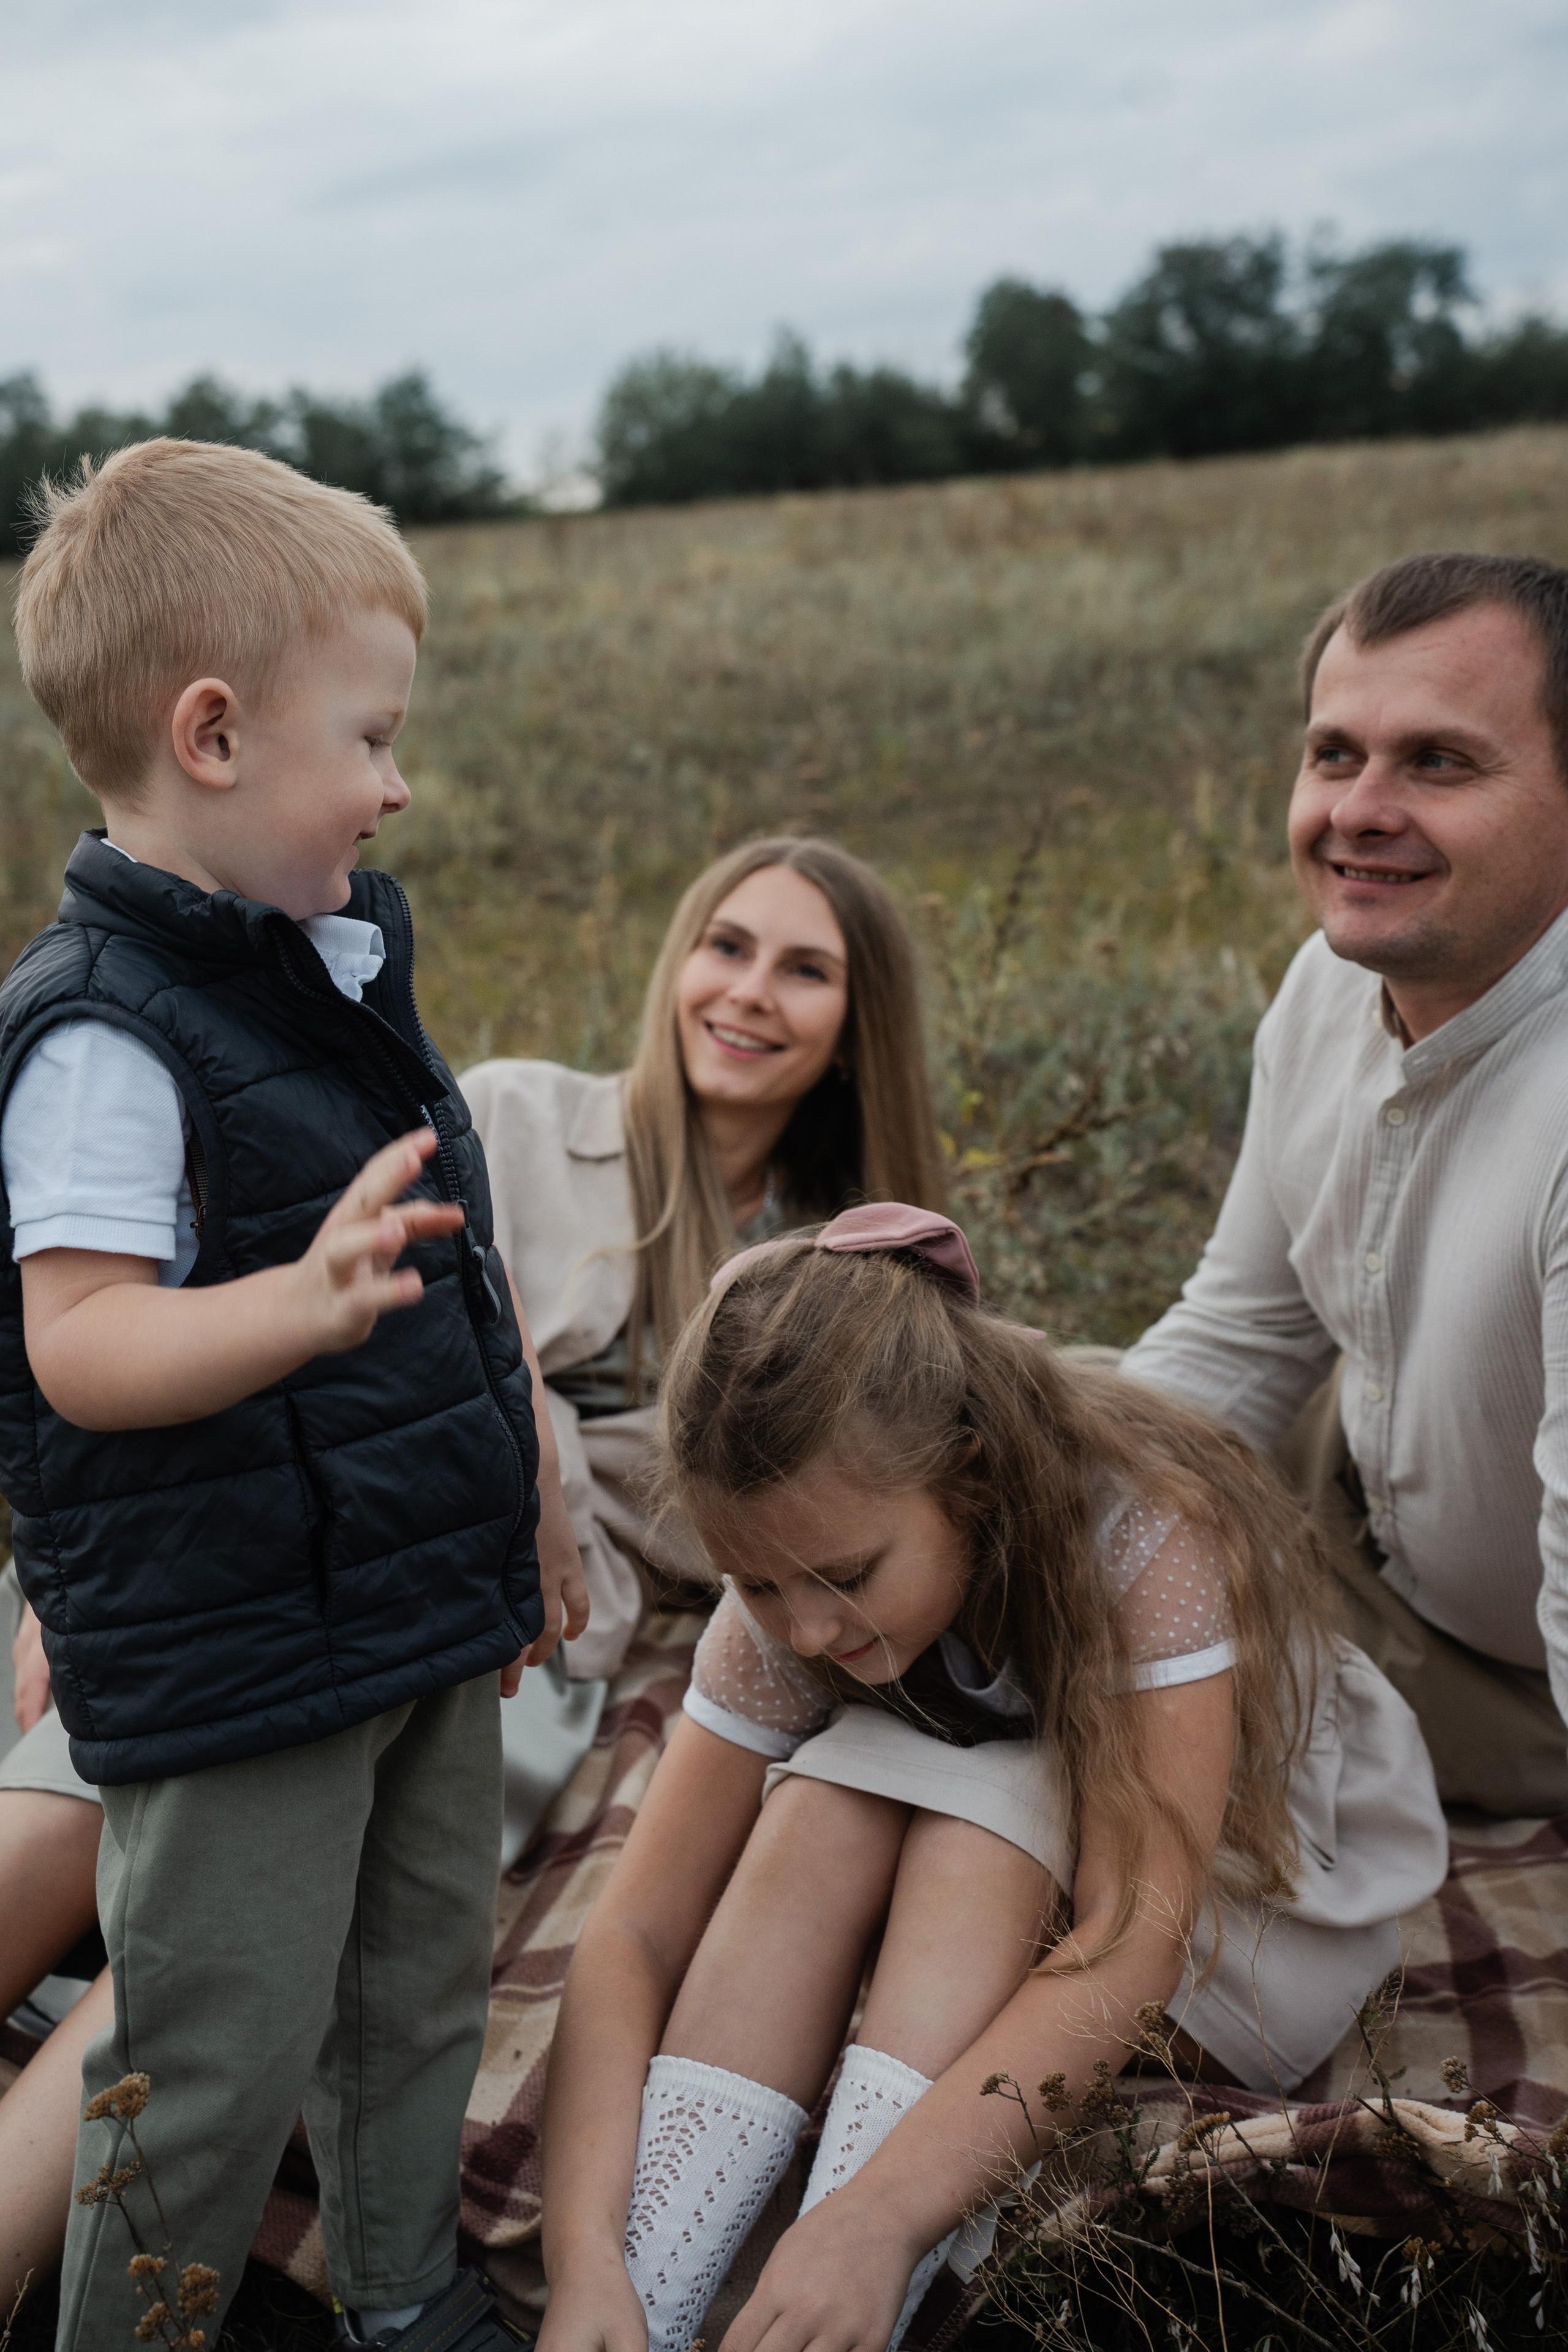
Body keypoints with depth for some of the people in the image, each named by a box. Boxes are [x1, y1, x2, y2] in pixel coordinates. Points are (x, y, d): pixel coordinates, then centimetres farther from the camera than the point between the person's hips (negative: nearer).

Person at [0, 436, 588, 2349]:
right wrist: (305, 1301, -44)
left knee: (421, 1990, 22)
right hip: (227, 1657, -9)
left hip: (424, 1608, 9)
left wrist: (529, 1499, 19)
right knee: (220, 2058, 5)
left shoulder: (342, 960, 7)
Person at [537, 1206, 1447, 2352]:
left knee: (980, 1815, -34)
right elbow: (637, 1931, -23)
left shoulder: (1148, 1538, -34)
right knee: (825, 1799, -28)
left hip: (1252, 1895, -4)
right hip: (979, 1881, 4)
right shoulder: (787, 1607, -20)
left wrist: (878, 2213, -52)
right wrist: (586, 2258, -38)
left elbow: (1133, 1945, -40)